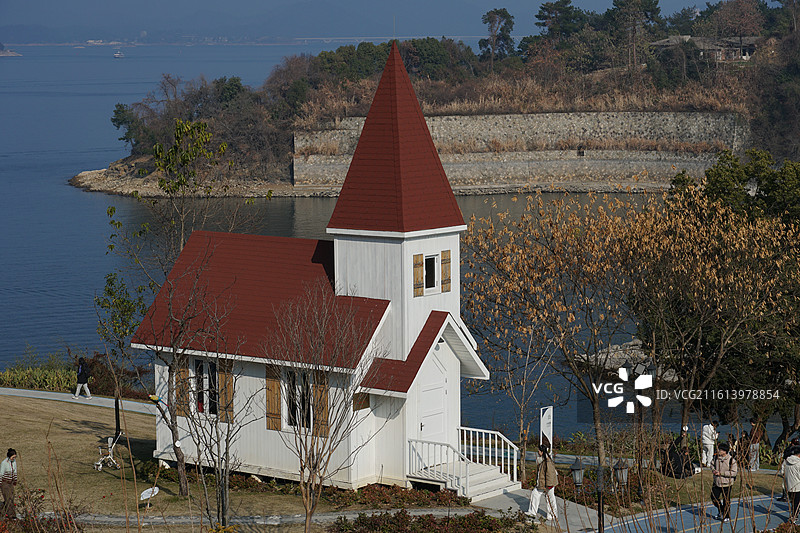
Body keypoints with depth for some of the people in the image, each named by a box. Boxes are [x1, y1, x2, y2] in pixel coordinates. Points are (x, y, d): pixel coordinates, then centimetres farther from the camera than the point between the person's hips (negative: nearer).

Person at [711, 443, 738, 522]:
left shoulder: (731, 460, -16)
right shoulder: (717, 457, 1)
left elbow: (734, 472, -18)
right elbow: (712, 465, 19)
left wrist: (721, 473, -22)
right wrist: (713, 470, -5)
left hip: (726, 484, -5)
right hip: (716, 482, 5)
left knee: (726, 501, 5)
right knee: (714, 497, 10)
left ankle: (727, 517, 21)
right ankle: (720, 510, 36)